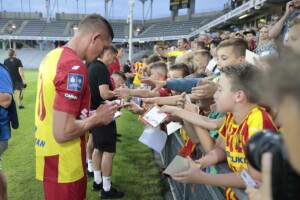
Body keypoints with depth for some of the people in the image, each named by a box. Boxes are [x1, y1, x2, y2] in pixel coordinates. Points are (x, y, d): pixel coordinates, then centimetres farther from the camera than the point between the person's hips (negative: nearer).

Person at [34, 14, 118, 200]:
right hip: (63, 164, -9)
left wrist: (89, 115, 9)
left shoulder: (53, 56, 4)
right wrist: (97, 117, -13)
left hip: (49, 156, 9)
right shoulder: (74, 67, -25)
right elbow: (63, 132, -27)